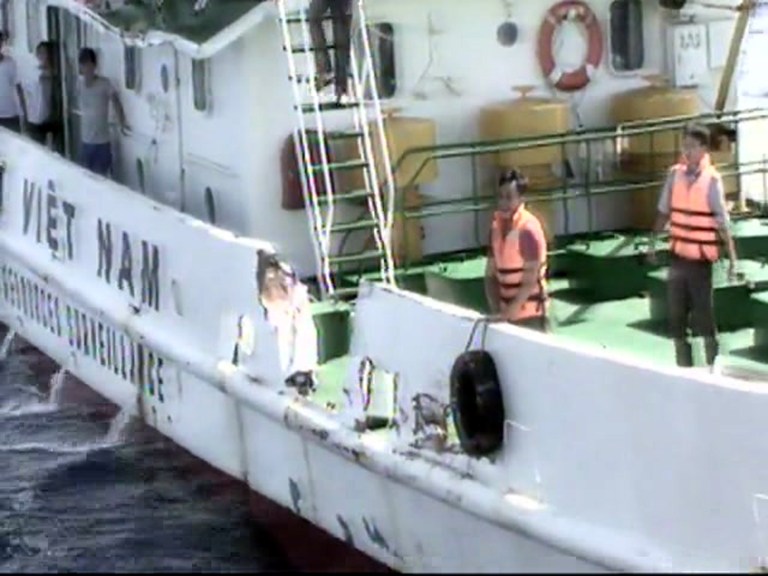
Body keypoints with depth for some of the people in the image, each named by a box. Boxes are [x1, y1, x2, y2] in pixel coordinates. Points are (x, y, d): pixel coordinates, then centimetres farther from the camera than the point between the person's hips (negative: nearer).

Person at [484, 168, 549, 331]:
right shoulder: (496, 226, 6)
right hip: (507, 311, 6)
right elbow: (491, 274, 7)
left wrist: (513, 309, -19)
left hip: (529, 314, -6)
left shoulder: (528, 228, -14)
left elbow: (531, 279, -17)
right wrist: (496, 310, -4)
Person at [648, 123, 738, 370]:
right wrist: (653, 241, 10)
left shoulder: (712, 180, -12)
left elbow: (723, 224, -13)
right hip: (677, 254, 5)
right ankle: (683, 365, 22)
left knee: (704, 312, 0)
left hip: (701, 257, -5)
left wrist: (732, 259, -16)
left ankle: (712, 365, 14)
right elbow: (664, 212, 11)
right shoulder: (675, 174, 1)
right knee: (676, 312, 10)